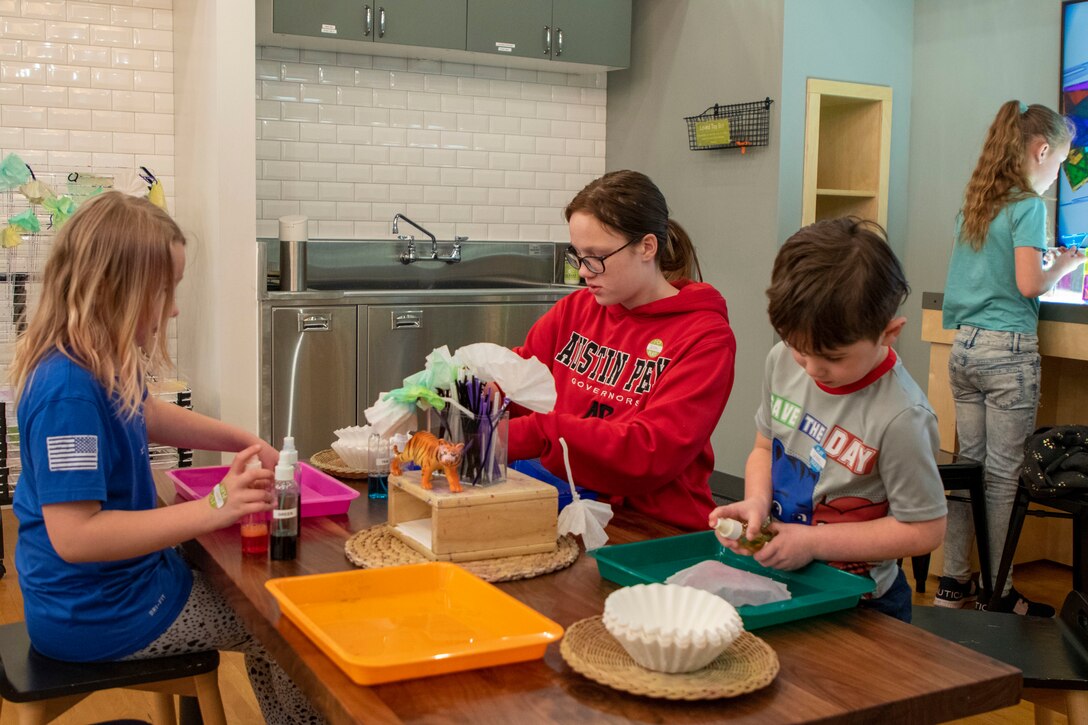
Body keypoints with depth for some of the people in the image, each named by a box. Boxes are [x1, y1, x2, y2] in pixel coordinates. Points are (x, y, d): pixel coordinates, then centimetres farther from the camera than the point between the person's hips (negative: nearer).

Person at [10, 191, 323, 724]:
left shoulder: (101, 364, -1)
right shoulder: (69, 391, -30)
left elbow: (148, 415, 21)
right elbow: (74, 535, -33)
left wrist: (244, 442, 11)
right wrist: (214, 508, -34)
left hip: (125, 574, 9)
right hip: (96, 616, -9)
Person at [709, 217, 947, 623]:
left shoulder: (899, 418, -22)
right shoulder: (783, 361, -3)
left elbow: (924, 529, -14)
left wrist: (814, 542, -17)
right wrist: (756, 502, -9)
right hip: (775, 573, 5)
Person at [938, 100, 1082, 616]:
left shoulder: (974, 202, 13)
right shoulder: (1028, 205, -9)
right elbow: (1029, 285, -16)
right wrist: (1065, 265, 2)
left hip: (964, 346, 7)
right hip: (1008, 350, -7)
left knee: (968, 464, 11)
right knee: (1003, 474, 0)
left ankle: (954, 582, 17)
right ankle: (999, 594, 9)